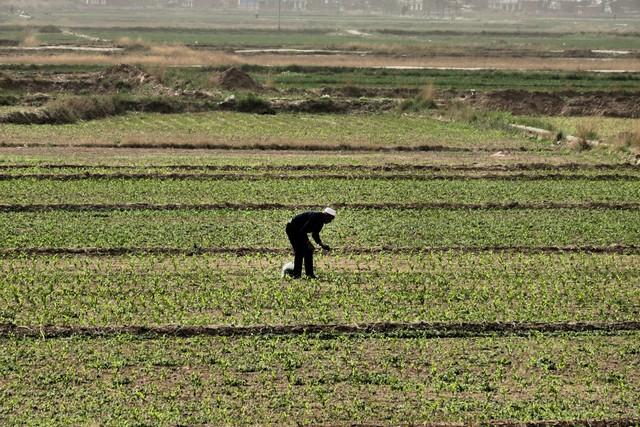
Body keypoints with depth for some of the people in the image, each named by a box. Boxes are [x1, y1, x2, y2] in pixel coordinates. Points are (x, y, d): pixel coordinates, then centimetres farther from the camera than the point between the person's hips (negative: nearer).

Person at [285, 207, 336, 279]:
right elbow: (302, 231, -31)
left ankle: (309, 274, 6)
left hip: (299, 231, 10)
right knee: (299, 252, -14)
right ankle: (296, 274, -9)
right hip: (292, 229, -10)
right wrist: (308, 243, -31)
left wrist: (322, 245, -1)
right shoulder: (315, 217, -29)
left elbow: (315, 234, 11)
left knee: (308, 251, 4)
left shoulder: (321, 221, 1)